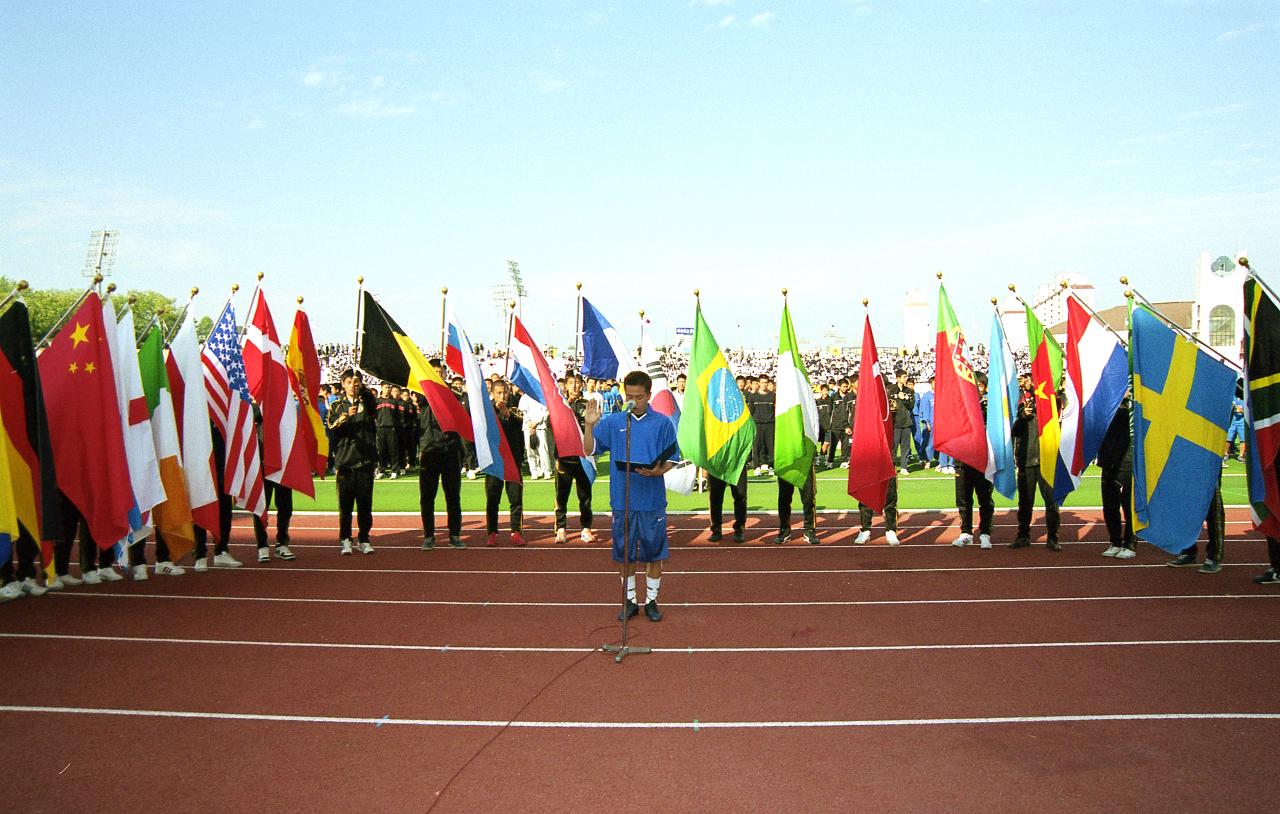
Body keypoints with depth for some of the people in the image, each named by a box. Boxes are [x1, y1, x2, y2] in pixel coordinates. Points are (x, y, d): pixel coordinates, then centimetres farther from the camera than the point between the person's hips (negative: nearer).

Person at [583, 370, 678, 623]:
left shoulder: (662, 423, 0)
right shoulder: (613, 422, 3)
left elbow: (671, 459, 3)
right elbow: (590, 450, 4)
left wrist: (658, 471, -17)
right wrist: (589, 425, -11)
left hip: (652, 500, -1)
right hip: (622, 500, 1)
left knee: (654, 553, 7)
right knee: (624, 554, 9)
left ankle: (651, 600, 22)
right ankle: (629, 600, 24)